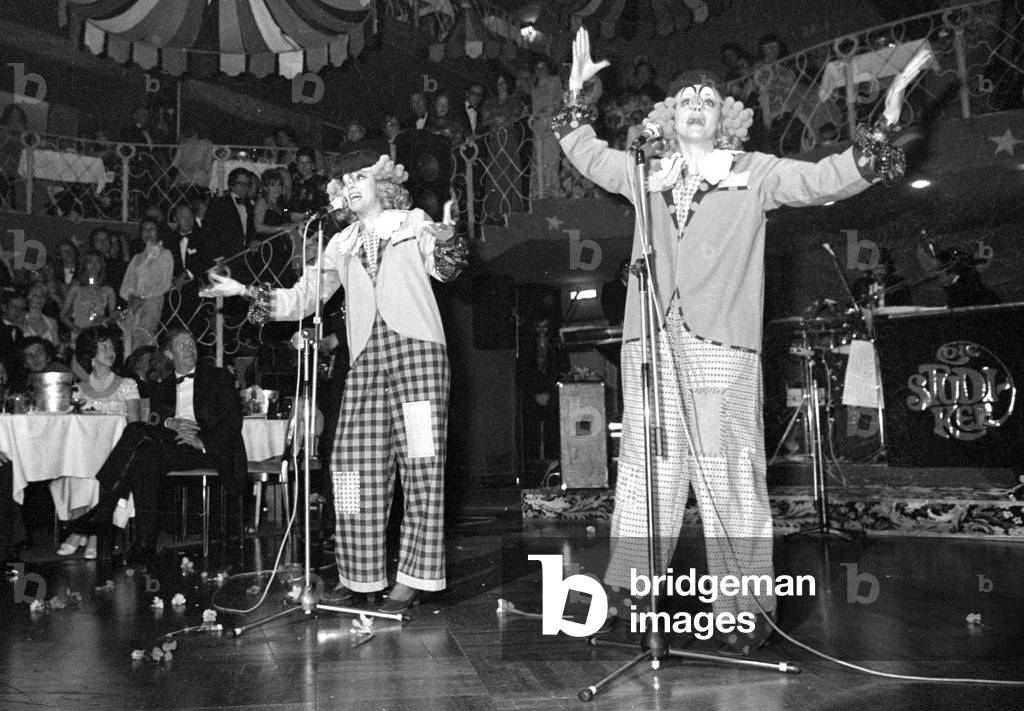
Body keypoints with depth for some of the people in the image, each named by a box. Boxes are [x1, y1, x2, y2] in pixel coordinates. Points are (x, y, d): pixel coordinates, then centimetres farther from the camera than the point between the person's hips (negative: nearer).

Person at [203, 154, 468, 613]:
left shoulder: (414, 223, 14)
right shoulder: (342, 246, 23)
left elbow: (443, 269, 0)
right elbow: (299, 299, 22)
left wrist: (447, 235, -20)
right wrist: (246, 292, 11)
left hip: (416, 347, -3)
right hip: (366, 356, 4)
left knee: (421, 463, -8)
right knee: (357, 465, -3)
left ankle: (414, 577, -3)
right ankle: (360, 573, 7)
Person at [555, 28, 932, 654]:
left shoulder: (755, 173, 14)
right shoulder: (647, 176, 21)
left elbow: (830, 178, 7)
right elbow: (586, 152, 33)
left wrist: (887, 121, -3)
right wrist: (577, 90, 30)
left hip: (721, 344, -3)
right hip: (651, 342, 3)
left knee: (729, 473, -7)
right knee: (647, 468, 3)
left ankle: (748, 610, 0)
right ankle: (632, 594, 10)